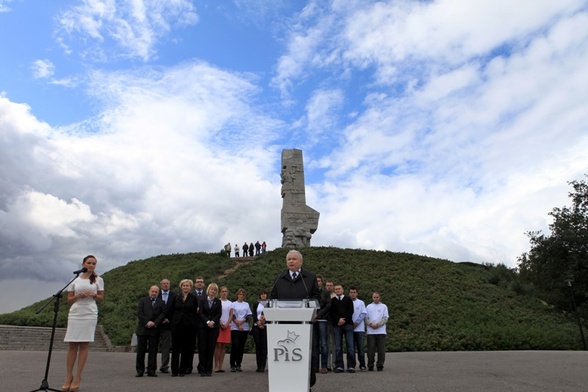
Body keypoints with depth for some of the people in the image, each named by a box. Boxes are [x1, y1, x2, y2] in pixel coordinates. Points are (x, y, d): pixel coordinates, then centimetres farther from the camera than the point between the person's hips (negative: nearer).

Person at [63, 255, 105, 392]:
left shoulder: (98, 280, 6)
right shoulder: (75, 280, 7)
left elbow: (101, 297, 10)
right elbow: (69, 300, 10)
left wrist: (93, 295, -10)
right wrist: (79, 296, -10)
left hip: (90, 314, -1)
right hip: (75, 313, 1)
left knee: (84, 344, -2)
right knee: (72, 345, 1)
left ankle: (77, 377, 4)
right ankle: (68, 376, 10)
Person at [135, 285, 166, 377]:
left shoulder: (161, 302, 11)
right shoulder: (142, 300, 9)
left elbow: (163, 314, 0)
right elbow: (139, 313, -2)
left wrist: (154, 323, -13)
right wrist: (146, 322, -12)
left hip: (155, 329, 1)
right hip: (142, 329, 0)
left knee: (153, 351, 2)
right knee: (141, 351, 4)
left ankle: (151, 371, 8)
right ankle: (140, 371, 12)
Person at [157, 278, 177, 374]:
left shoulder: (174, 296, 3)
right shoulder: (156, 295, 3)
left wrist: (168, 319, -6)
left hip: (168, 324, 0)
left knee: (166, 347, 4)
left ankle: (164, 367, 12)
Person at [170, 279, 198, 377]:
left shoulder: (193, 298, 1)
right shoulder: (176, 297, 6)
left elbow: (195, 312, 2)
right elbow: (173, 310, 10)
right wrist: (171, 320, 3)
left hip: (188, 326, -2)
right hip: (176, 324, 2)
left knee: (186, 348, 3)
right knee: (175, 348, 4)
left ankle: (183, 370, 13)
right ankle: (174, 370, 14)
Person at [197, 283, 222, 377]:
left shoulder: (218, 302, 10)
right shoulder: (202, 300, 6)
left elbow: (219, 314, 3)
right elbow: (200, 313, -1)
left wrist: (213, 322, -12)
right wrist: (207, 321, -13)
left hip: (214, 327, 1)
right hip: (203, 326, -1)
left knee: (211, 348, 1)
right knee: (202, 348, -2)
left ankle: (209, 370, 7)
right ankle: (202, 370, 4)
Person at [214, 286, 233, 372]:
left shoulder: (230, 303, 12)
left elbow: (231, 315, 9)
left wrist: (227, 324, -5)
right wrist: (220, 324, -10)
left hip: (227, 326, 3)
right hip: (218, 325, -3)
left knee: (224, 346, 3)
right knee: (218, 345, -7)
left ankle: (220, 366, 7)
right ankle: (216, 366, -2)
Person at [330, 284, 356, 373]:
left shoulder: (348, 299, 14)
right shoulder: (332, 300, 14)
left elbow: (351, 311, 4)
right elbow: (332, 312, 3)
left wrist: (344, 319, -8)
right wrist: (338, 319, -11)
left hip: (348, 324, 0)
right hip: (336, 325, 0)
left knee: (350, 346, -5)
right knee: (338, 346, -2)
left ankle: (351, 366, -1)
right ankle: (339, 366, 2)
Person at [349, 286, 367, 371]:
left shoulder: (361, 302, 7)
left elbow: (363, 314, 1)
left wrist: (357, 322, -10)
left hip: (360, 328, 0)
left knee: (360, 347, 0)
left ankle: (362, 365, 6)